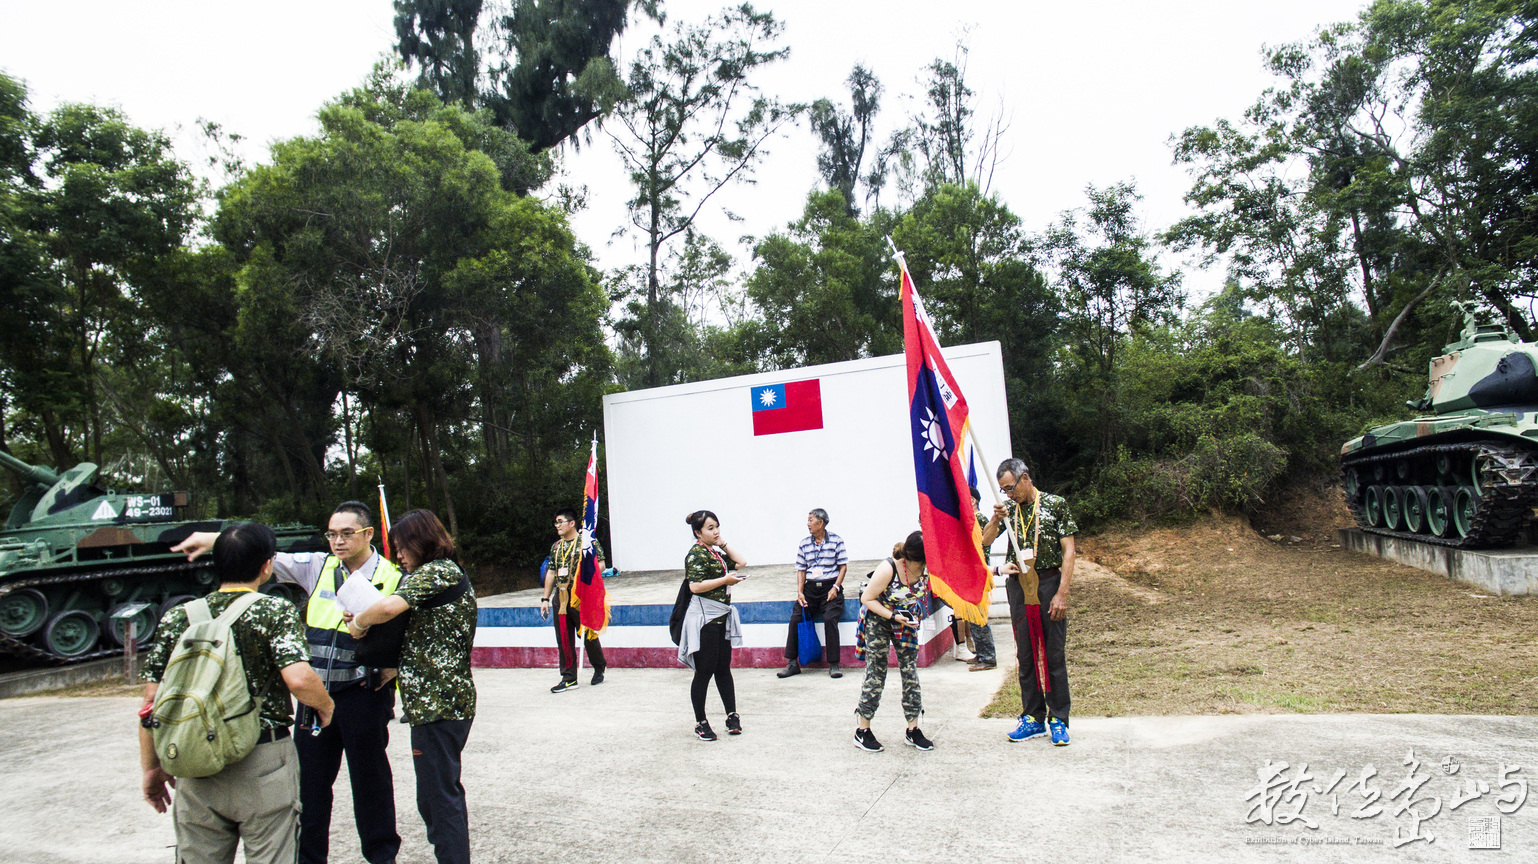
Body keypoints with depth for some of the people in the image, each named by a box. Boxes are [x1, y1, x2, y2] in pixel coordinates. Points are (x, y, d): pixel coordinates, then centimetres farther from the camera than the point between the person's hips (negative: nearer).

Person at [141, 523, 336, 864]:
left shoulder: (177, 618, 3)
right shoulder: (275, 611, -10)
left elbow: (152, 701, 5)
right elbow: (299, 679, -23)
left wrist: (151, 767, 15)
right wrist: (326, 704, -3)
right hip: (263, 763, -4)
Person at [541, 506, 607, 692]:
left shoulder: (588, 541, -3)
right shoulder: (556, 547, 15)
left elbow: (600, 565, -7)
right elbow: (551, 573, 17)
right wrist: (545, 598, 13)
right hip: (561, 598, 6)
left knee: (588, 635, 3)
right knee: (564, 639, 5)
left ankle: (599, 668, 25)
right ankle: (568, 678, 14)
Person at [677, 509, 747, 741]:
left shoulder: (716, 552, 14)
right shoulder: (697, 553, -13)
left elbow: (741, 562, 16)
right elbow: (695, 586, -22)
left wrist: (723, 543, 10)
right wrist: (726, 580, -17)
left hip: (721, 617, 8)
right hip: (705, 619, -8)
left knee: (723, 668, 13)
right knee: (704, 671, 0)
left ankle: (732, 716, 21)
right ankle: (700, 723, 10)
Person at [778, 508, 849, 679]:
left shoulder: (836, 541, 1)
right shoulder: (805, 544, 10)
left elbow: (843, 565, 0)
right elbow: (801, 570, 10)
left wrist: (835, 588, -11)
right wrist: (800, 592, -3)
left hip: (830, 587, -3)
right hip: (810, 588, 4)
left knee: (830, 619, -25)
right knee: (795, 619, -13)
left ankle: (833, 665, -14)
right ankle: (792, 663, -4)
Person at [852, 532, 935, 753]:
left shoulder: (927, 567, -19)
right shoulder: (888, 569, -32)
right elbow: (867, 599, -22)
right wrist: (893, 616, -29)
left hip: (907, 619, 5)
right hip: (878, 620, -5)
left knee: (910, 673, 3)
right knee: (876, 674, -2)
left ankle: (913, 730, 13)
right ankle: (862, 731, 9)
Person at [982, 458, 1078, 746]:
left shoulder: (1055, 504, -5)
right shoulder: (1009, 508, 8)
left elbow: (1068, 551, -7)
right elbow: (986, 540, 4)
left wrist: (1062, 593, -13)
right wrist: (996, 519, -16)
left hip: (1049, 583, -4)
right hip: (1018, 585, 4)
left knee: (1055, 654, 2)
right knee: (1025, 654, 9)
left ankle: (1058, 720, 13)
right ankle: (1033, 718, 19)